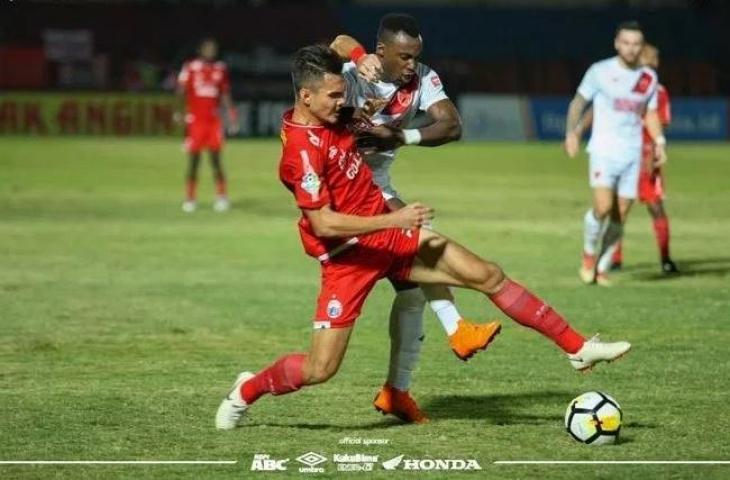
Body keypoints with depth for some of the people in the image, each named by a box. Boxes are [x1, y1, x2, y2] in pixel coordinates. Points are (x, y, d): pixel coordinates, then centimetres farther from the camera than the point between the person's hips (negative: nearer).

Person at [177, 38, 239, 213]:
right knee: (193, 160, 0)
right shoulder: (190, 67, -2)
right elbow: (181, 91, -4)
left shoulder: (220, 69, 8)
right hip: (195, 119, -2)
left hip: (213, 119, 2)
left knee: (216, 159, -2)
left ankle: (222, 197, 3)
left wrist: (231, 116, 9)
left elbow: (225, 95, 15)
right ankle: (190, 198, 8)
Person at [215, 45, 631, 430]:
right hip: (348, 254, -8)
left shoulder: (331, 118, 2)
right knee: (320, 369, -7)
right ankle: (247, 391, 23)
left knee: (488, 275, 0)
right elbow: (322, 224, -27)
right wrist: (394, 220, -26)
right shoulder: (302, 148, -23)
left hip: (390, 234, 8)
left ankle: (578, 348, 7)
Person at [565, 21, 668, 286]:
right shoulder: (600, 71, -3)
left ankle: (602, 269, 17)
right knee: (603, 207, -20)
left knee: (620, 215, 3)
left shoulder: (649, 78, 9)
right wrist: (572, 131, -8)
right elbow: (579, 102, 5)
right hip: (604, 149, -4)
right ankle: (589, 254, 5)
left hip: (632, 153, 4)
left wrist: (659, 142, 8)